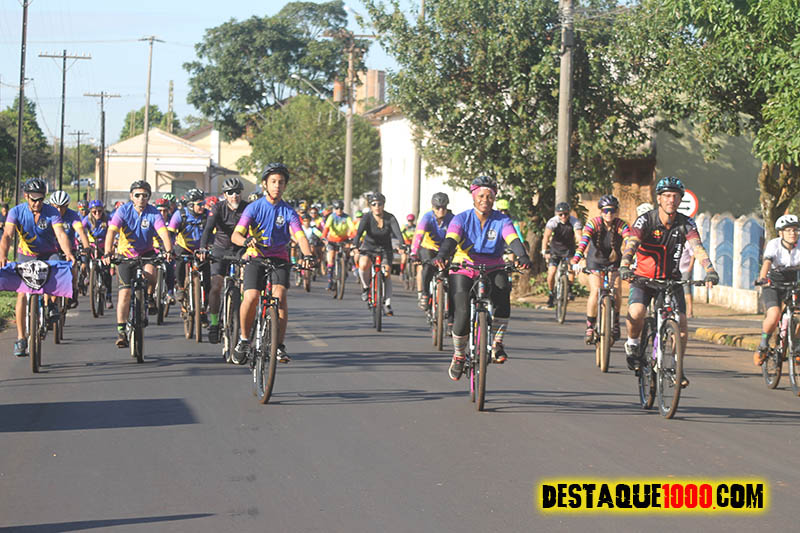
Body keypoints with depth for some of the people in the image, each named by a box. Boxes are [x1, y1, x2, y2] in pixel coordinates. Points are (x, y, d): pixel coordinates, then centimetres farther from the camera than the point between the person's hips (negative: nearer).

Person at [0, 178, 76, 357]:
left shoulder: (52, 212, -16)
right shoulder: (16, 212, -15)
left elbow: (61, 234, -28)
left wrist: (68, 253, -48)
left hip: (48, 254, 0)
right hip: (26, 256, 0)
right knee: (22, 294, -13)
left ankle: (51, 303, -4)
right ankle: (21, 338, -5)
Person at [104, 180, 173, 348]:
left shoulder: (153, 213, -14)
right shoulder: (123, 211, -16)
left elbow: (164, 233, -26)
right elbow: (111, 232, -27)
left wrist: (169, 251, -46)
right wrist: (107, 254, -42)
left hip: (146, 253, 1)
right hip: (125, 253, 0)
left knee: (150, 273, -30)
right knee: (125, 291, -10)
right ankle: (121, 331, -7)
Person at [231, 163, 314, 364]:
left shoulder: (288, 211, 0)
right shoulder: (254, 208, -3)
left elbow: (300, 236, -13)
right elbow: (235, 235, -13)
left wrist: (307, 255, -33)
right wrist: (246, 240, -37)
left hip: (279, 259, 1)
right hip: (255, 257, -1)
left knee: (279, 294, -24)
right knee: (251, 297, -22)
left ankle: (279, 345, -18)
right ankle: (244, 338, 2)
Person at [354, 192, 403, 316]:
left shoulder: (390, 218, -17)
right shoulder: (367, 217, -18)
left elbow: (397, 233, -29)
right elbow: (359, 232, -30)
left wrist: (400, 244, -49)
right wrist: (356, 246, -47)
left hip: (385, 248, 1)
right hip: (368, 246, -1)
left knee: (387, 273, -13)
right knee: (363, 265, -30)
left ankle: (387, 304, -2)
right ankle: (365, 287, -2)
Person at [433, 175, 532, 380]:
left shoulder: (502, 221, -3)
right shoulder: (462, 219, -4)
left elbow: (513, 240, -21)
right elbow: (451, 240, -21)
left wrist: (522, 256, -43)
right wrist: (441, 256, -43)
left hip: (493, 270, 1)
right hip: (464, 270, -1)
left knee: (503, 291, -33)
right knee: (462, 314, -18)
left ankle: (497, 343, -19)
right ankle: (458, 355, 8)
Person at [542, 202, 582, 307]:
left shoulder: (575, 222, -22)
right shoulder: (552, 222, -23)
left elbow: (579, 236, -34)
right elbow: (546, 237, -35)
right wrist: (544, 251, -50)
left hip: (569, 249, 0)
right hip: (555, 249, 0)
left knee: (571, 269, -22)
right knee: (551, 272, -14)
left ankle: (569, 290, 1)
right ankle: (551, 294, 8)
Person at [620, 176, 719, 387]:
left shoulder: (686, 224, -9)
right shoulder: (645, 220, -15)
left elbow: (697, 248, -23)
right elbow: (631, 244, -29)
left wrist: (710, 271, -41)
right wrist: (624, 266, -49)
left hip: (671, 280, 2)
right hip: (643, 277, -2)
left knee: (681, 321, -13)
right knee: (636, 312, -29)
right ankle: (632, 343, 3)